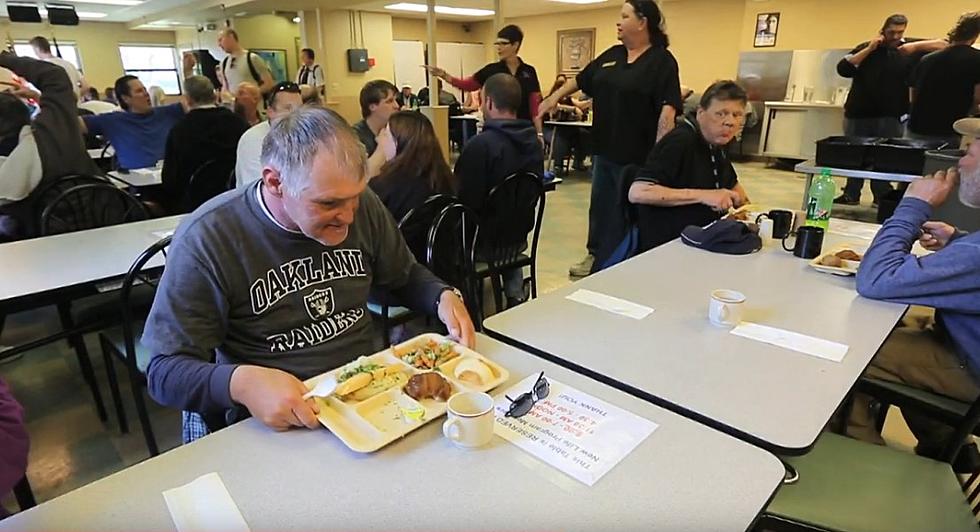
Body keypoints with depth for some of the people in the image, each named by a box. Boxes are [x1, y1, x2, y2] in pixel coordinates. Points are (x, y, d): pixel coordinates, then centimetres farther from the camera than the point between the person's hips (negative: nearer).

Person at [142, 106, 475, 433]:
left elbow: (405, 276, 13)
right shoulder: (207, 238, -15)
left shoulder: (361, 204, -3)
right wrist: (241, 383, -32)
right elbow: (164, 372, -12)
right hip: (274, 423, 0)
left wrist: (444, 297, -7)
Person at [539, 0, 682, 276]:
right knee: (600, 204, 15)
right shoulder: (611, 55, 11)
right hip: (604, 148, 7)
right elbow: (581, 79, 24)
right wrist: (554, 97, 18)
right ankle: (596, 255, 29)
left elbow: (668, 109, -18)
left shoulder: (662, 61, -9)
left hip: (635, 153, -7)